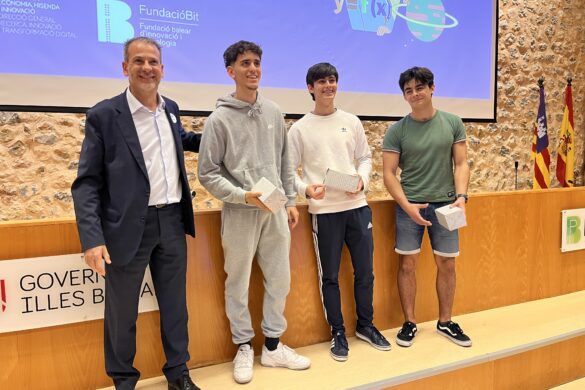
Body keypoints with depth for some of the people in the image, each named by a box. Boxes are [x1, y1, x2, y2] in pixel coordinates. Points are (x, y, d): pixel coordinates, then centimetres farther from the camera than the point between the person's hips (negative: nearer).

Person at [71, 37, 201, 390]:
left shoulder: (170, 109, 9)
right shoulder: (104, 115, -7)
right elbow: (87, 182, -9)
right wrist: (92, 238, -19)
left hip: (173, 222, 5)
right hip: (129, 226, -4)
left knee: (175, 303, 16)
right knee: (122, 310, 12)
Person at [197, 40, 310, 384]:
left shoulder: (274, 112, 8)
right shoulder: (220, 119, -5)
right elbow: (208, 173, -7)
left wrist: (291, 201, 9)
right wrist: (243, 196, -17)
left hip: (275, 212, 5)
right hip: (240, 213, -4)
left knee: (280, 279, 11)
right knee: (239, 283, 7)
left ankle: (273, 346, 28)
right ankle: (244, 347, 26)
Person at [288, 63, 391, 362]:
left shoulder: (352, 122, 9)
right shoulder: (300, 128, 0)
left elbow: (366, 158, 13)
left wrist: (362, 180, -7)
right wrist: (305, 189, -18)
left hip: (357, 206, 3)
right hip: (324, 211, -3)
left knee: (365, 271, 11)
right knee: (329, 275, 7)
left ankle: (365, 325, 31)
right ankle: (338, 332, 24)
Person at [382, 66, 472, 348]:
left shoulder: (453, 123, 3)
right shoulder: (397, 130, -2)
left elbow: (461, 164, 3)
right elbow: (389, 173, -4)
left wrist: (461, 196, -12)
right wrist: (407, 206, -15)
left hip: (444, 205, 2)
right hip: (409, 205, -1)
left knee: (446, 264, 8)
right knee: (408, 263, 3)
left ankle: (445, 322, 26)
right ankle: (409, 323, 18)